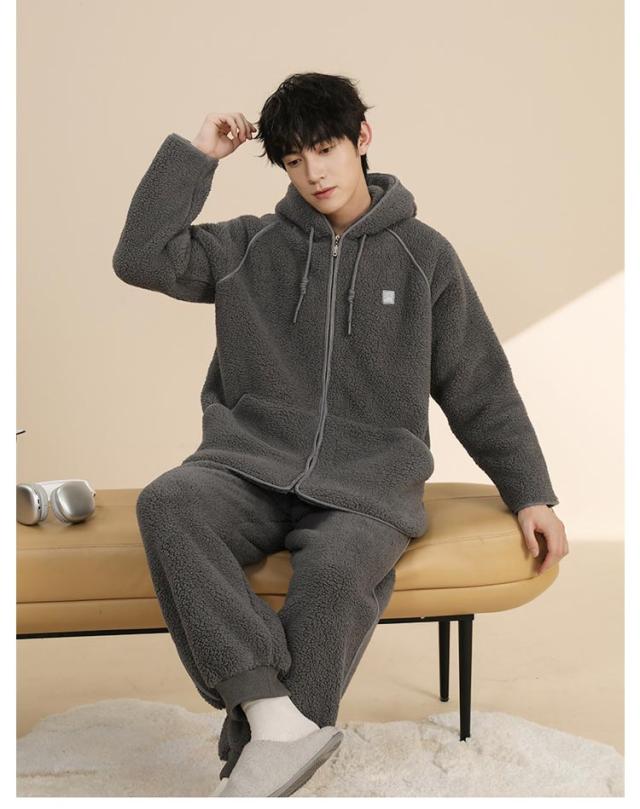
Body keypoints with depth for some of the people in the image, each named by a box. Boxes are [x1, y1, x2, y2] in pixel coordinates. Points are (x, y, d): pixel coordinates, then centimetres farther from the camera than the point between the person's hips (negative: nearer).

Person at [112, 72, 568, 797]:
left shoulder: (424, 256, 8)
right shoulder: (250, 246, 10)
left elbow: (479, 388, 10)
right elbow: (141, 258, 0)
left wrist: (531, 493, 5)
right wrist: (195, 155, 1)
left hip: (368, 482, -1)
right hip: (253, 466, 2)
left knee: (337, 568, -35)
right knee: (166, 503, -30)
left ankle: (255, 759, -16)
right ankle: (277, 715, -32)